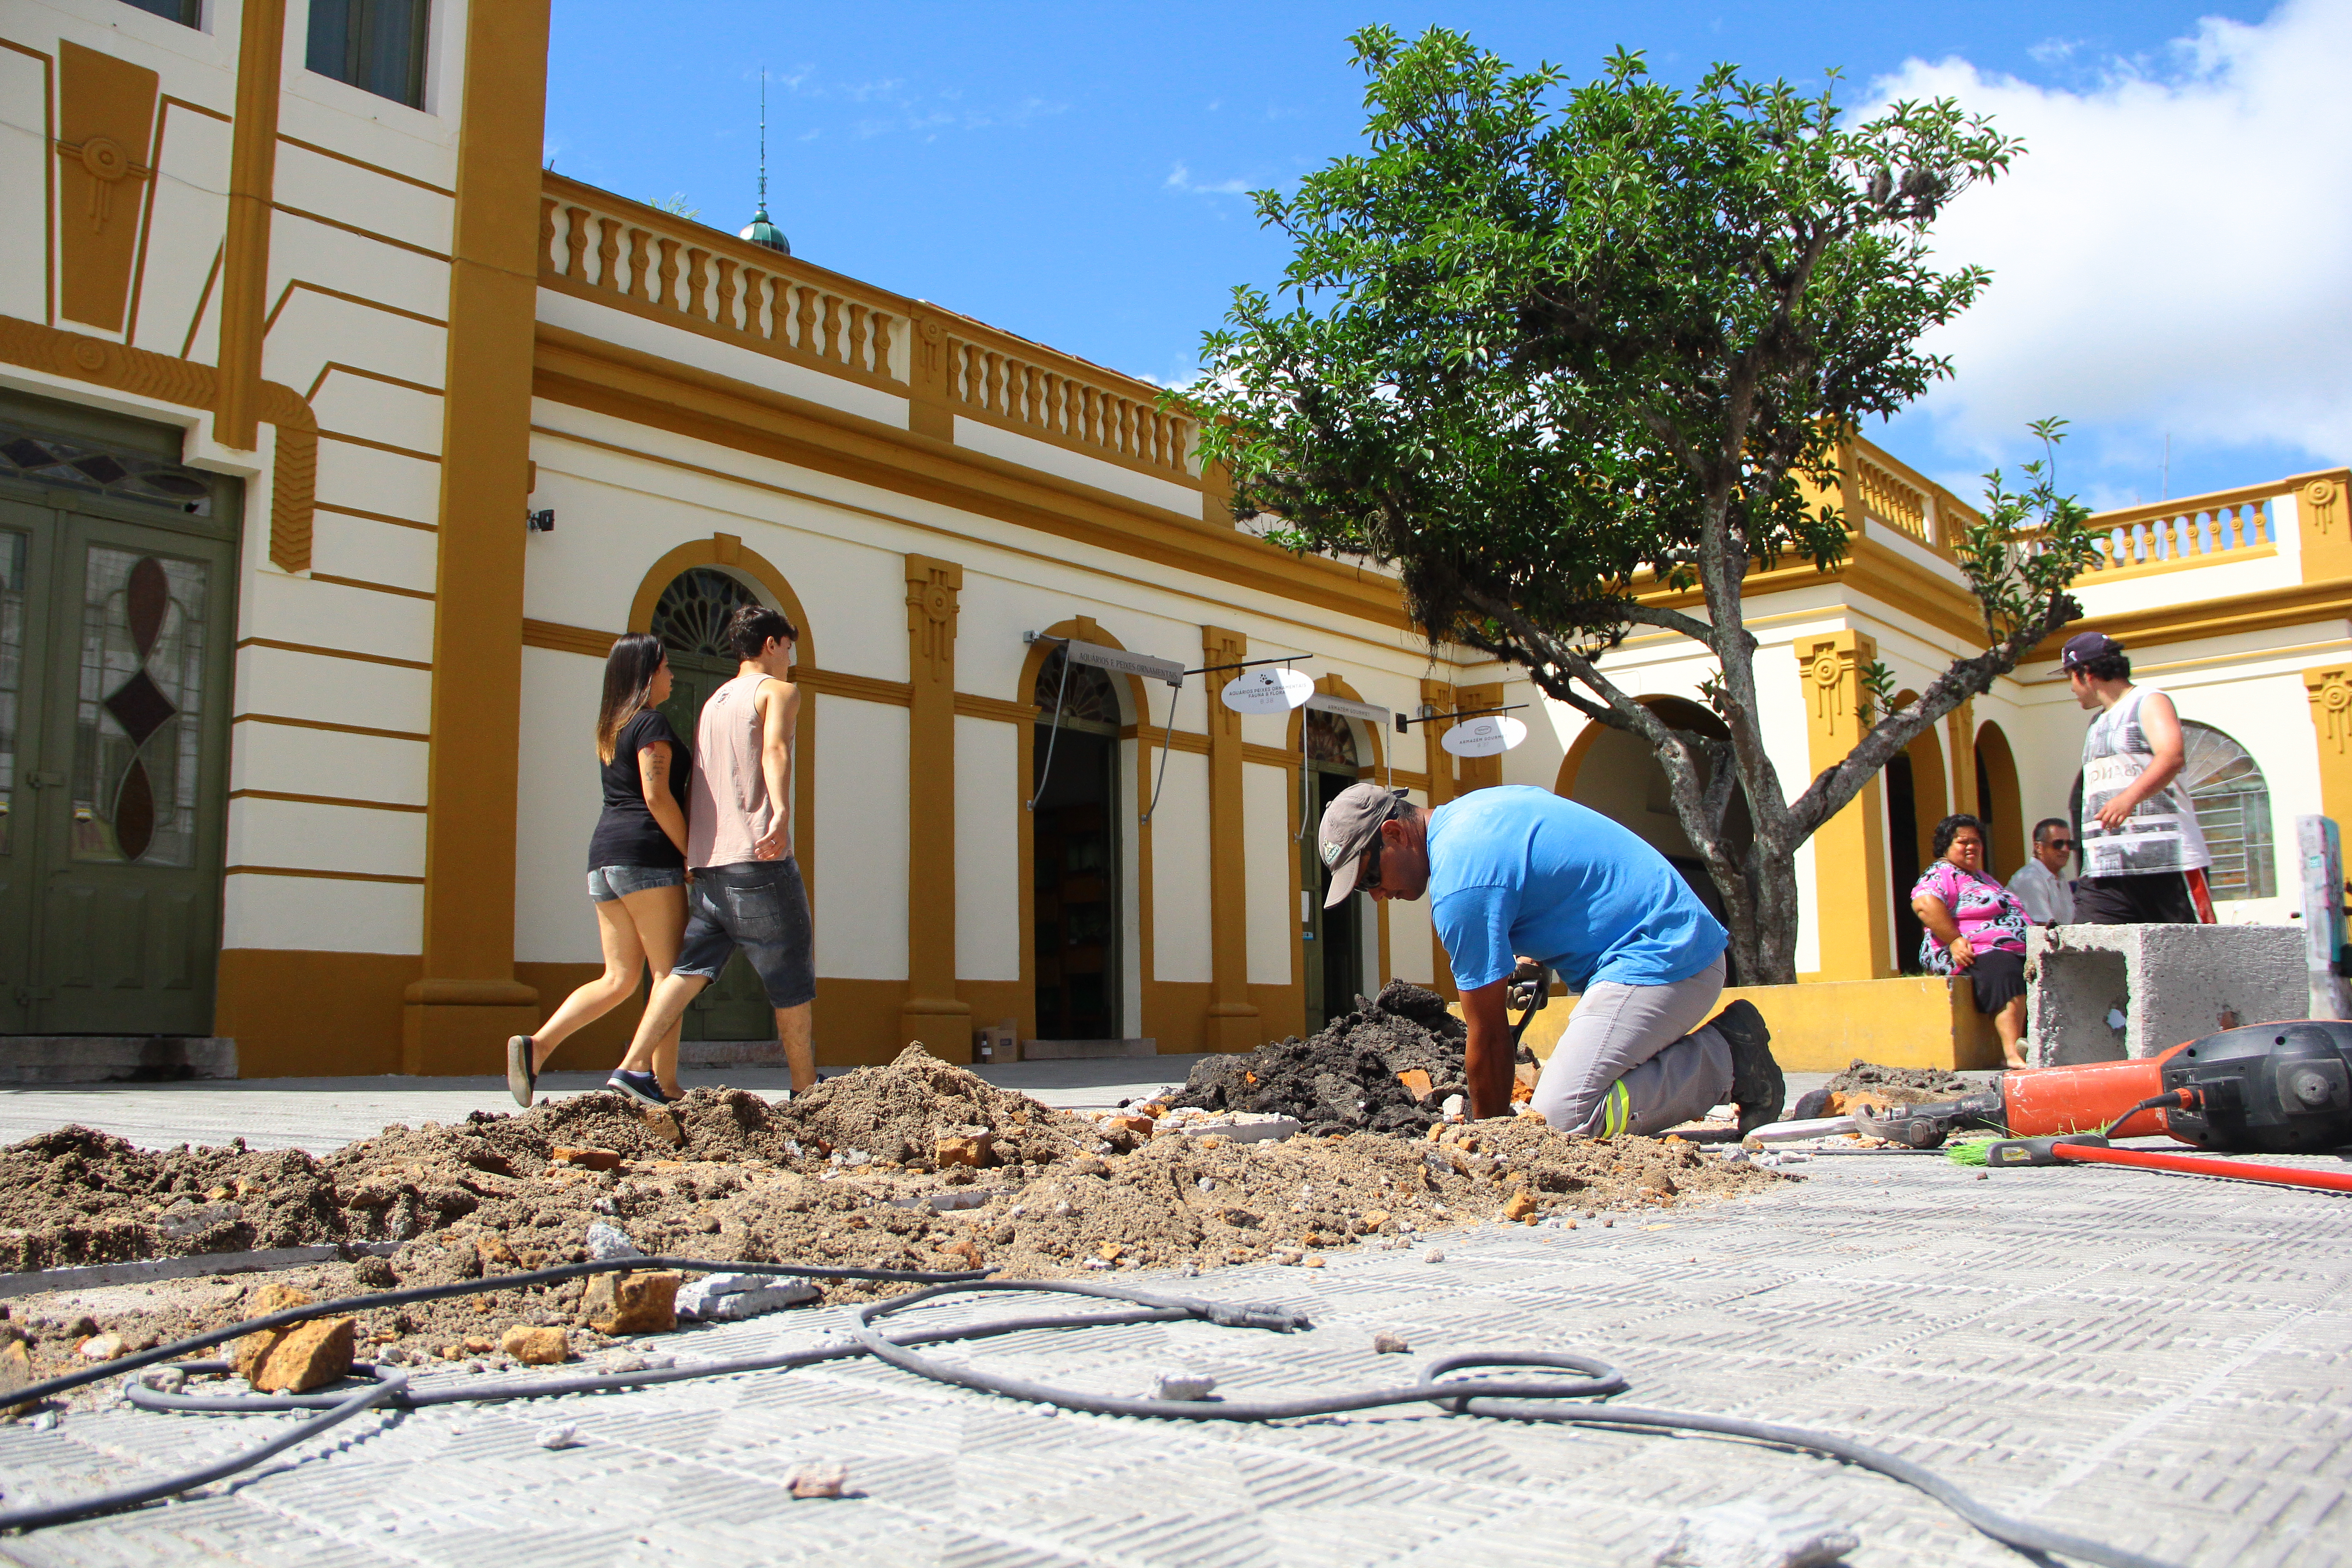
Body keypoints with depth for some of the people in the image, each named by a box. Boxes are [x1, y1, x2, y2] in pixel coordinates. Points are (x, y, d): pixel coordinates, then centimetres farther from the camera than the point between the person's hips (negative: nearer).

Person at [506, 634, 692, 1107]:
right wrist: (691, 854, -10)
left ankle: (537, 1044, -7)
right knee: (669, 973, -3)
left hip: (604, 854, 9)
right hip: (646, 854, -8)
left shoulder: (611, 728, 22)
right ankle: (665, 1085, -3)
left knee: (618, 979, 8)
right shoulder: (651, 723, -6)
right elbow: (657, 796, -16)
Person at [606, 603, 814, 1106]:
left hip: (707, 863, 7)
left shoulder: (712, 702, 23)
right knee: (792, 976, 3)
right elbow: (774, 748, -21)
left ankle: (634, 1066, -10)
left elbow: (696, 780, 22)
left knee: (689, 968, 3)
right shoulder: (778, 691, 0)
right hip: (758, 858, -7)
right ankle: (805, 1087, 10)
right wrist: (781, 811, -37)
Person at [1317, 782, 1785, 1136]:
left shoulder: (1460, 883, -17)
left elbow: (1488, 1036, -10)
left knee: (1562, 1119, -20)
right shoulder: (1473, 808, 13)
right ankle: (1721, 1045, 8)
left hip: (1659, 961, -10)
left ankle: (1727, 1063, -7)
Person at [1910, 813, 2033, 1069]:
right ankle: (2013, 1054, -45)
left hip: (2015, 952, 9)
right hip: (1975, 953, -9)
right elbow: (1925, 904, -21)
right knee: (2007, 973, -36)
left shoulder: (1981, 877, 30)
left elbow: (2011, 914, 38)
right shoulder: (1941, 874, -1)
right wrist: (1954, 940, -24)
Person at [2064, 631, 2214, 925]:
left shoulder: (2150, 702, -1)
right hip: (2105, 867, 7)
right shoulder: (2097, 723, 24)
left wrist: (2130, 797, -37)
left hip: (2165, 858, -7)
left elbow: (2173, 755, -21)